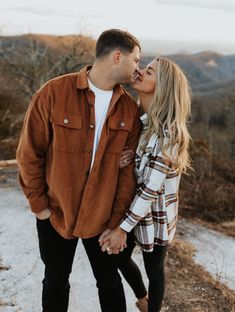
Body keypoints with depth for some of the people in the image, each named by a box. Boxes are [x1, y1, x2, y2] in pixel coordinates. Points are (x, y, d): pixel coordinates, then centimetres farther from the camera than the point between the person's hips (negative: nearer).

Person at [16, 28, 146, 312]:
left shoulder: (129, 109, -5)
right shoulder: (53, 93, -15)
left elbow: (128, 169, -3)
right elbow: (29, 153, -9)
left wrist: (117, 220, -5)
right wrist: (39, 204, -7)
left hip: (103, 218, 2)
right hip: (55, 214, -1)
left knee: (109, 282, 17)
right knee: (55, 281, 18)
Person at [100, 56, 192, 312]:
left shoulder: (167, 132, -26)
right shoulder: (136, 117, -3)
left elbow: (151, 188, -24)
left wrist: (122, 228, -19)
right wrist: (122, 161, -16)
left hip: (154, 213, -7)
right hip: (130, 204, 7)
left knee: (154, 269, 14)